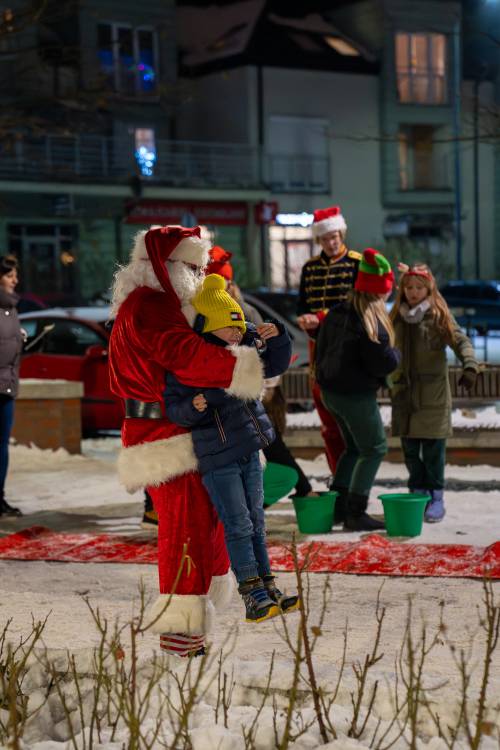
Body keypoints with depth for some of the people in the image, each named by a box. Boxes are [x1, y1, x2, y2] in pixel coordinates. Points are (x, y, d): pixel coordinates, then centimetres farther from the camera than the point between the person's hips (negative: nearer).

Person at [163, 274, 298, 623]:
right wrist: (193, 407, -35)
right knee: (238, 525, -7)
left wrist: (276, 338, -3)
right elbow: (173, 408, -15)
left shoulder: (242, 350, 4)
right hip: (217, 457, -7)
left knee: (256, 523, 12)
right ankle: (254, 597, -3)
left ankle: (268, 589, 20)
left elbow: (275, 366, 15)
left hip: (249, 450, 7)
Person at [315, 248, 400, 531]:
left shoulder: (336, 314, 6)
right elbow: (384, 364, -20)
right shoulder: (372, 323, -19)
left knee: (354, 447, 23)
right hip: (356, 395, -9)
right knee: (374, 449, 3)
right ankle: (356, 513, 0)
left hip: (331, 391, 9)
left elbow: (322, 351, 16)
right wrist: (396, 353, 0)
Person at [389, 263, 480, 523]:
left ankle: (436, 498, 7)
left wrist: (470, 366, -30)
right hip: (404, 394, 4)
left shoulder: (439, 316, -5)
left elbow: (461, 341, -14)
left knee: (433, 449, -2)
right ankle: (417, 493, 19)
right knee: (410, 448, 7)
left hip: (433, 394, -4)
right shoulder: (397, 317, 9)